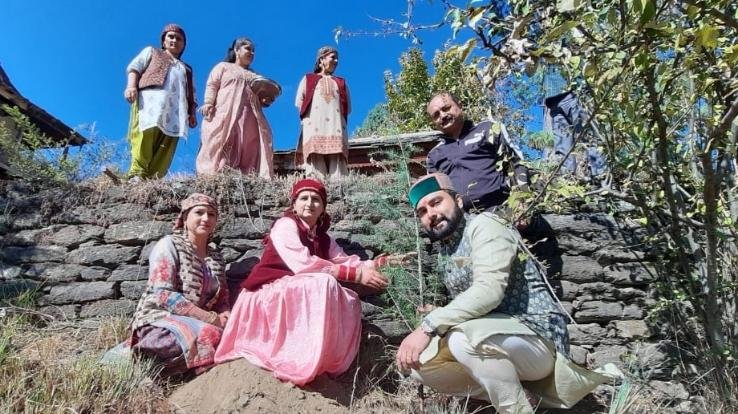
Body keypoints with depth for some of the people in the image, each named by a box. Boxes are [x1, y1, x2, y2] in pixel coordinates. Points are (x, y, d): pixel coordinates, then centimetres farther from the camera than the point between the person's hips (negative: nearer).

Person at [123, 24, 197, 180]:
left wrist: (192, 113, 9)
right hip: (151, 98, -3)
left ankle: (154, 178, -27)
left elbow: (191, 95, 27)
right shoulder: (152, 52, 29)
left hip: (175, 109, 3)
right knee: (146, 134, -25)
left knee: (167, 146, -16)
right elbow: (134, 67, 13)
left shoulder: (186, 69, 38)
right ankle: (137, 174, -32)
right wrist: (131, 86, -8)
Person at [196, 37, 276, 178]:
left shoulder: (254, 75, 31)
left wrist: (265, 101, 5)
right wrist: (208, 104, -12)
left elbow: (257, 97, 29)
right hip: (224, 116, -4)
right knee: (219, 148, -16)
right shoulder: (223, 66, 18)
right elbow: (212, 86, 5)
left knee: (248, 151, -11)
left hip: (249, 120, 4)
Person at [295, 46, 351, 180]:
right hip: (314, 128, -2)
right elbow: (299, 102, 12)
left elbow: (348, 108, 19)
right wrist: (309, 111, 4)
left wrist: (334, 112, 7)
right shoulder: (308, 79, 21)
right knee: (316, 168, -16)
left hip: (336, 128, 2)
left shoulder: (341, 82, 27)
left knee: (338, 168, -14)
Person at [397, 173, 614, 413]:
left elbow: (489, 290, -29)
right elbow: (466, 307, 10)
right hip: (496, 337, 8)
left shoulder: (483, 225, -13)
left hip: (538, 337, -8)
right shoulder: (443, 250, 12)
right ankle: (507, 393, 2)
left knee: (465, 338, -35)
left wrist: (427, 326, -32)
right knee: (418, 362, -4)